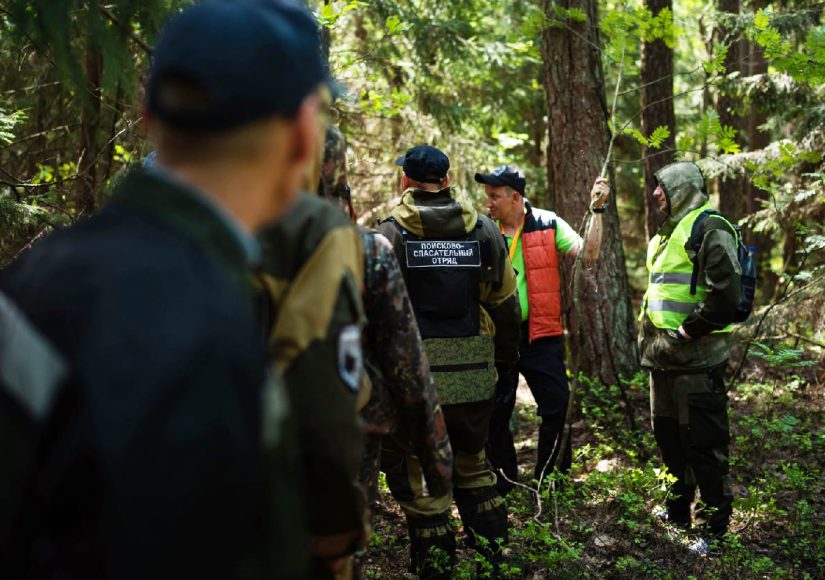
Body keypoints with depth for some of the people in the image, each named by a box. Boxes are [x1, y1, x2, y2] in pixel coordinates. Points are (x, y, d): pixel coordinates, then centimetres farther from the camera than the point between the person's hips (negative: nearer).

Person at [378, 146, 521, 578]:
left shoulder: (391, 233, -5)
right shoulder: (483, 229, 5)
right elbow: (504, 301, 9)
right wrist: (507, 355, 20)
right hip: (475, 375, 4)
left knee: (418, 475, 7)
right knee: (472, 463, 22)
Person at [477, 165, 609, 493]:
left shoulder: (548, 224, -2)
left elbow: (588, 254, -11)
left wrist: (597, 211, -14)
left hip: (540, 334, -1)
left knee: (557, 407, 1)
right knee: (494, 412, 9)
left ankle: (551, 479, 19)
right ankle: (504, 481, 26)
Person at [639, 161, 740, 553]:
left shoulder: (708, 228, -12)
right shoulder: (667, 233, 18)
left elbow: (724, 295, -22)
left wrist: (686, 331, -18)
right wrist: (649, 327, 16)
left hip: (694, 358, -10)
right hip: (663, 357, 10)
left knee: (703, 443, -3)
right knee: (668, 434, 19)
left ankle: (716, 526, 8)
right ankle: (677, 510, 35)